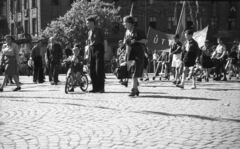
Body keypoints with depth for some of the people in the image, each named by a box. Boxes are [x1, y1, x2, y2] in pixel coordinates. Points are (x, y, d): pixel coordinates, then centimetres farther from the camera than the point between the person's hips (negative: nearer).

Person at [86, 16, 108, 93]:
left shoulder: (99, 30, -4)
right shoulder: (89, 32, 15)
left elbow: (104, 41, -7)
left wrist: (105, 51, -14)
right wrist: (88, 54, 16)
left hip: (99, 50, -7)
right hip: (92, 51, 7)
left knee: (99, 69, -9)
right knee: (92, 70, 6)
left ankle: (101, 88, -4)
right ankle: (95, 87, 14)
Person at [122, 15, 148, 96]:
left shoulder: (138, 31, -6)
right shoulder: (127, 32, 13)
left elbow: (145, 40, -5)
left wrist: (136, 41, -15)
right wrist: (126, 41, 5)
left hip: (138, 53, -6)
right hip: (129, 52, 6)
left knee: (135, 73, -11)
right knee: (130, 72, 6)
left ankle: (133, 89, -13)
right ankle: (136, 89, 18)